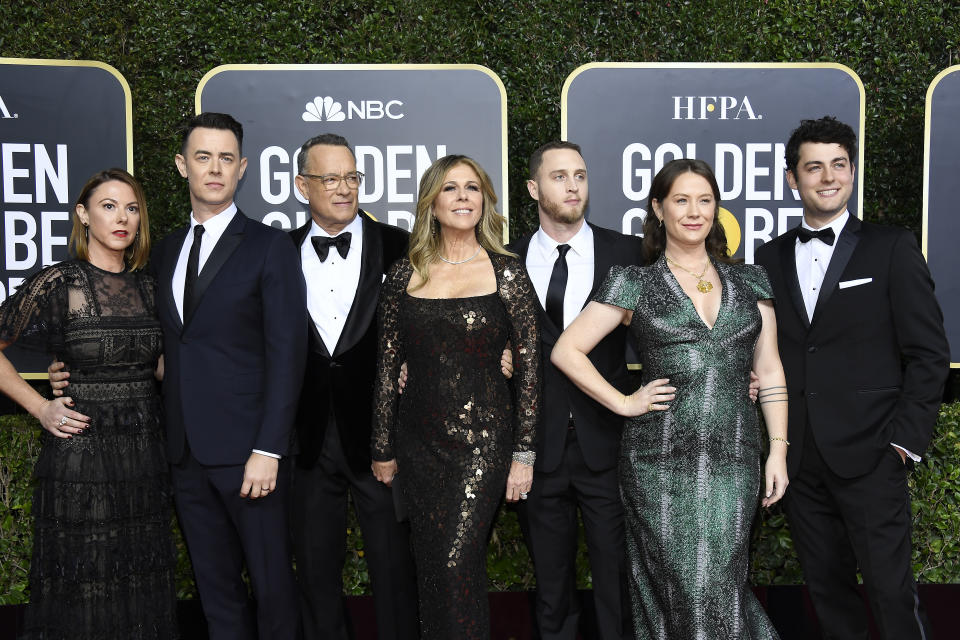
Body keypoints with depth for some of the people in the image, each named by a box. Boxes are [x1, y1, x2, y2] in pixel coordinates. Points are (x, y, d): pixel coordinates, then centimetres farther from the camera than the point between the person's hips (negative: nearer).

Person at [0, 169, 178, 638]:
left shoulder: (147, 287, 8)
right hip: (79, 454, -4)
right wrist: (39, 407, -6)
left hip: (145, 454, 5)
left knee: (144, 589, 12)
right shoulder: (57, 284, -7)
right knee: (81, 592, 5)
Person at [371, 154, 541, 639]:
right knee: (428, 566, 10)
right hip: (418, 441, 3)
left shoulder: (507, 274, -2)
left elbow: (528, 366, -2)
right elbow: (387, 367, 8)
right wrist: (383, 449, 8)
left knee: (457, 564, -9)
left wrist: (523, 453, -5)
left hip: (483, 439, -3)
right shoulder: (404, 276, 4)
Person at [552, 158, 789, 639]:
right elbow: (566, 351, 1)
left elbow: (769, 371, 11)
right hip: (661, 461, -2)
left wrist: (779, 450, 4)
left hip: (734, 459, 2)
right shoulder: (634, 285, 2)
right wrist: (624, 403, -4)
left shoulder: (749, 282, 11)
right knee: (681, 588, 4)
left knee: (719, 586, 2)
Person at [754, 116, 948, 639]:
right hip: (799, 458, 4)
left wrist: (906, 439, -8)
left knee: (891, 588, -3)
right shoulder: (770, 258, 10)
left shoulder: (892, 249, 0)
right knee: (826, 586, 12)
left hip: (868, 456, -3)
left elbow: (928, 353, -2)